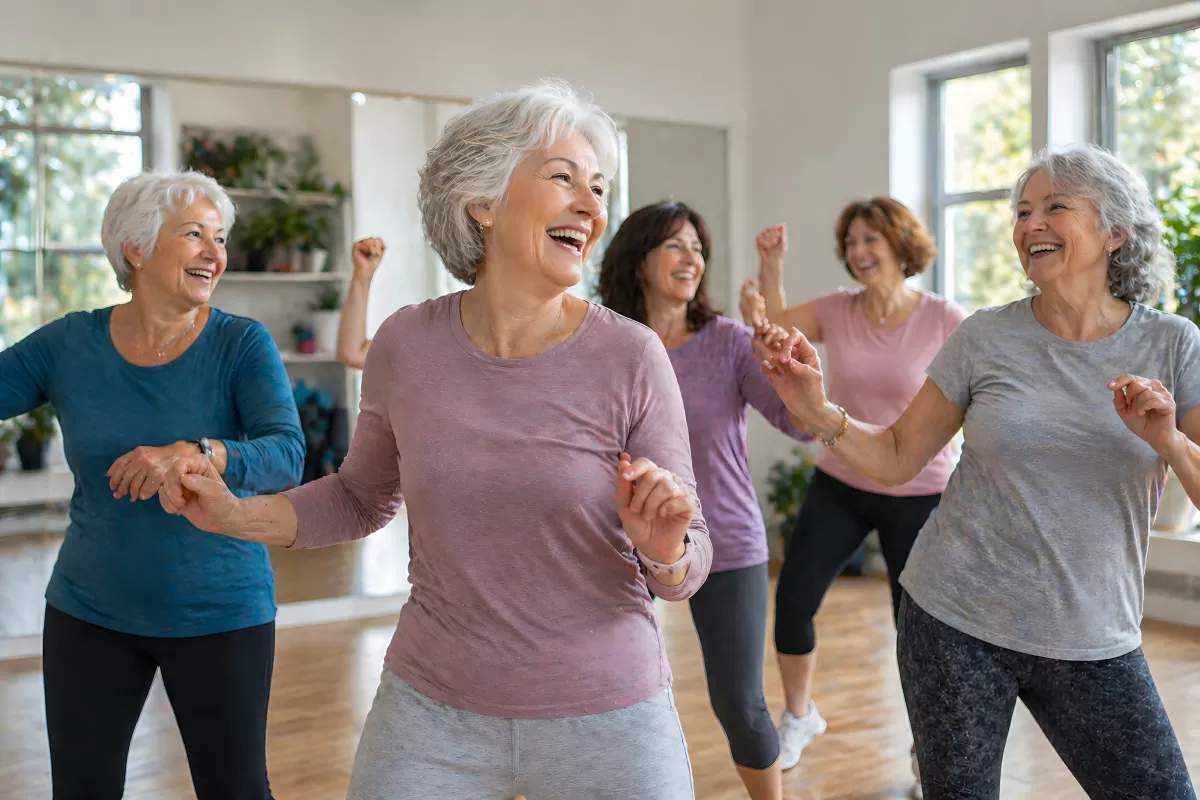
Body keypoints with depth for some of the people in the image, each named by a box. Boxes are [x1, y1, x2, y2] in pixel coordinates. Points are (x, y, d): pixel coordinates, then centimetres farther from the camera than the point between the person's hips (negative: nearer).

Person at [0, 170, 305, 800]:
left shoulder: (242, 345, -11)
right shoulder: (69, 345, -4)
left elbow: (286, 456, -24)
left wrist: (196, 454, -40)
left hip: (220, 613, -2)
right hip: (89, 613, 2)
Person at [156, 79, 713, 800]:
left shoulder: (631, 358, -14)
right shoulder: (407, 344, -7)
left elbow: (685, 571, -7)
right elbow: (363, 497, 10)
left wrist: (665, 550, -28)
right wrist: (234, 515, -2)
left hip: (606, 715, -1)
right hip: (431, 712, 2)